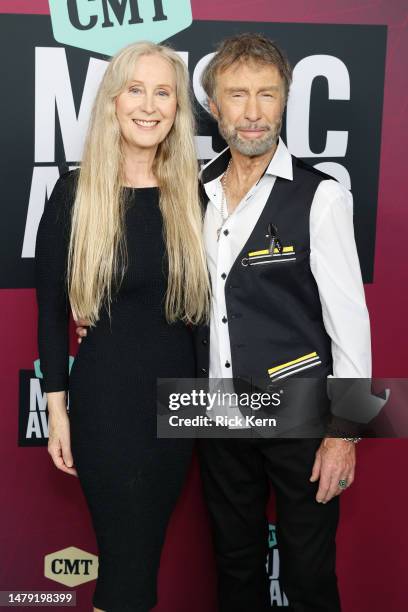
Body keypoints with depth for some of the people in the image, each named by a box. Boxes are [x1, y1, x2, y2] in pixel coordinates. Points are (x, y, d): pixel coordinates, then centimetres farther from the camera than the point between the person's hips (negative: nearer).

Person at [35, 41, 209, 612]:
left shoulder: (190, 194, 2)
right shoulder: (76, 191, -6)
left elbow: (200, 300, 8)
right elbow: (51, 307, -3)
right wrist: (57, 408, -3)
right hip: (106, 397, -3)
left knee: (148, 548, 18)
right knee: (128, 556, 6)